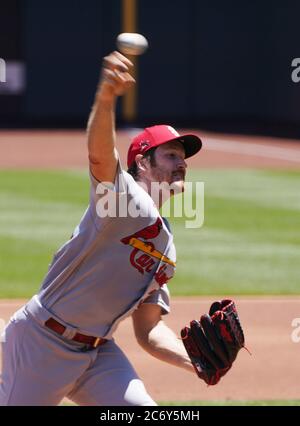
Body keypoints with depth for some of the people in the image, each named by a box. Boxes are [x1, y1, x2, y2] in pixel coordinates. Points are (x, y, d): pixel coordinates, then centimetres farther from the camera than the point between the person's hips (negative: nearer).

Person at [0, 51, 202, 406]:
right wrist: (105, 97, -53)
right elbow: (100, 155, -32)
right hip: (42, 340, -8)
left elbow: (148, 330, 17)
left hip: (98, 352, 8)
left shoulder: (166, 248, 16)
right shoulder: (124, 195, -8)